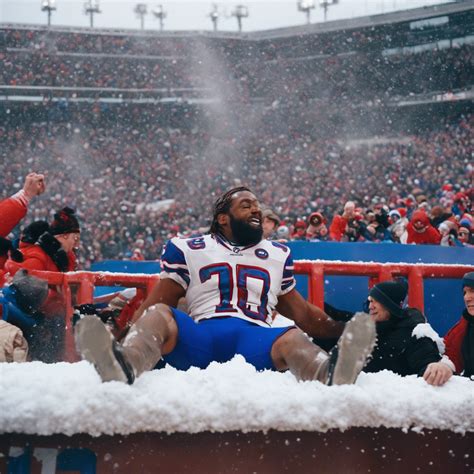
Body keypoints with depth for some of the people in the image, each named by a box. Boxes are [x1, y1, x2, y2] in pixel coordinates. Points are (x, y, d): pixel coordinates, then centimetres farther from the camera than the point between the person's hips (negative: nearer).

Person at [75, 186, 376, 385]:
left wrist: (341, 331, 21)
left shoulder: (278, 256, 29)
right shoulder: (188, 251, 21)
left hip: (256, 340, 1)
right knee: (158, 316, -32)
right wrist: (128, 334, -1)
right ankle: (124, 363, -67)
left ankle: (331, 374, -70)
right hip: (200, 340, -1)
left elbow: (301, 312, 32)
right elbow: (157, 302, 16)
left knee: (293, 339, -34)